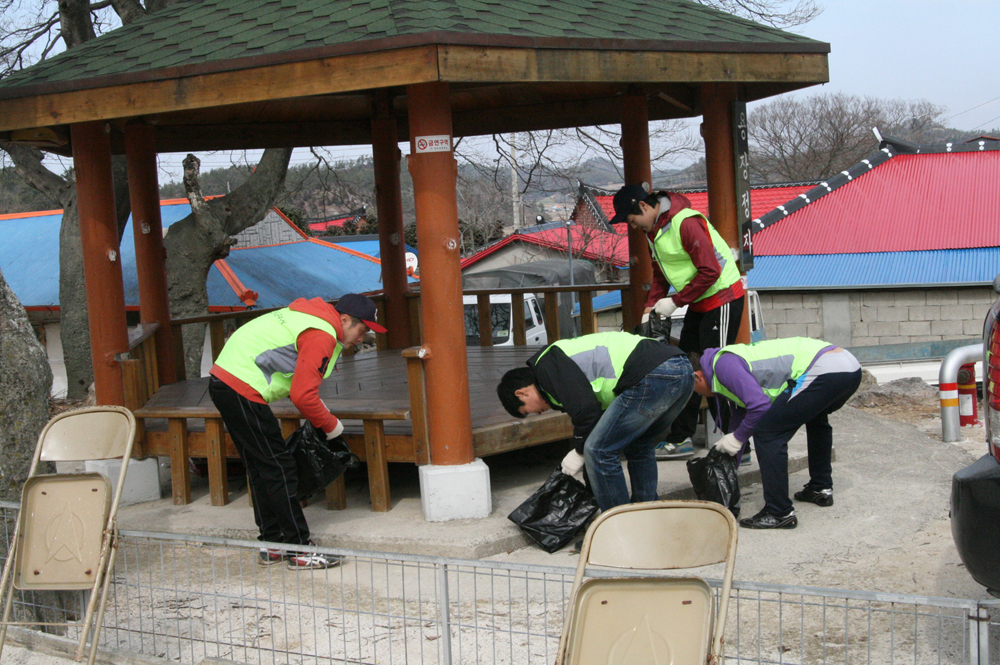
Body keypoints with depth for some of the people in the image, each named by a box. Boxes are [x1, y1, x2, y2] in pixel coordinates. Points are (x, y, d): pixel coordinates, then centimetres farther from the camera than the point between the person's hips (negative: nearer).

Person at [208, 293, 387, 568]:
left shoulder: (312, 316, 17)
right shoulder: (321, 336, -15)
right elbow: (302, 396, -17)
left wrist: (317, 407, 19)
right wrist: (330, 424, -3)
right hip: (242, 390, -11)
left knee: (260, 469, 16)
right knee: (279, 470, -5)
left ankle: (272, 544, 23)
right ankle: (299, 549, 0)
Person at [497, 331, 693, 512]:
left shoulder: (546, 365, 2)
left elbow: (585, 409, -7)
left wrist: (580, 451, 8)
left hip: (653, 376, -11)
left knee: (599, 451, -1)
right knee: (639, 447, 28)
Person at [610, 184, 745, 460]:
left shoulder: (687, 223, -22)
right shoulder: (653, 230, 8)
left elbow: (710, 271, -25)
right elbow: (660, 274, 17)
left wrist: (675, 302, -19)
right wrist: (650, 308, 3)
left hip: (722, 299, -10)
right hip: (699, 303, 10)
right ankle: (680, 440, 18)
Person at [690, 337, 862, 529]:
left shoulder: (723, 364, -2)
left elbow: (760, 405, -14)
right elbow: (741, 413, 40)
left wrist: (737, 437, 2)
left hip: (825, 370, -11)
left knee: (767, 432, -7)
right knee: (816, 418, 39)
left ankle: (780, 514, -5)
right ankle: (821, 488, 44)